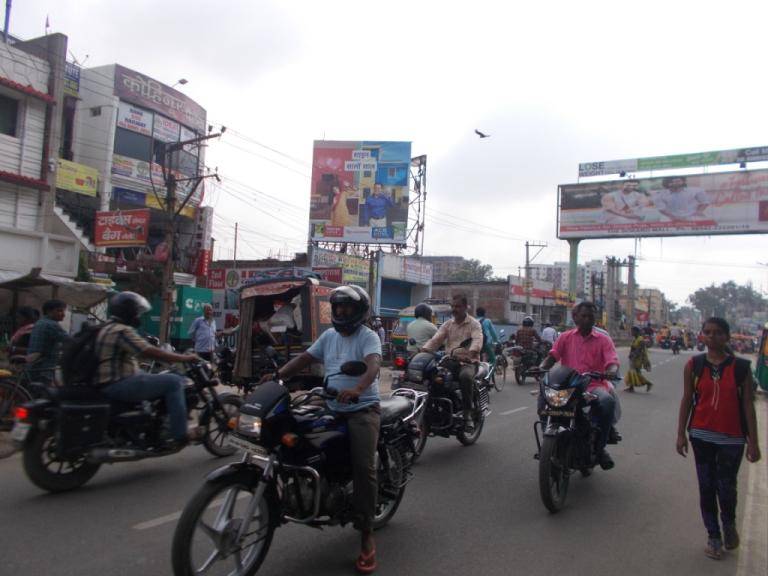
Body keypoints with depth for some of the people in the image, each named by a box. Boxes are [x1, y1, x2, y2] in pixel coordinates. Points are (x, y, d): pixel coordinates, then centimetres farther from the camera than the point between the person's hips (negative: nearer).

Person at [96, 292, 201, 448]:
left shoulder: (110, 328, 17)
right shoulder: (122, 331, -16)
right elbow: (152, 352, -22)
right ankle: (179, 435, -15)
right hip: (119, 385, -11)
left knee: (169, 378, 18)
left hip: (112, 383, 11)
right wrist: (185, 358, -15)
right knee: (173, 382, -15)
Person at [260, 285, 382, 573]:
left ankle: (366, 535, -8)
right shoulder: (329, 335, 15)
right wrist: (278, 375, -1)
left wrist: (357, 389, -46)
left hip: (363, 408, -7)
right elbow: (305, 358, 14)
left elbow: (374, 364, -26)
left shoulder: (368, 336, -7)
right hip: (332, 409, 7)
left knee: (363, 467, -18)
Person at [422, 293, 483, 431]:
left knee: (465, 376, -37)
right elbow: (436, 339, 2)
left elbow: (477, 340, -17)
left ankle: (468, 414, -24)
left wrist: (472, 351, -39)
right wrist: (423, 350, -17)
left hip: (468, 362, -4)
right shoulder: (448, 324, 15)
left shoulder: (474, 324, 3)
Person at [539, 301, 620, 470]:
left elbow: (613, 361, -5)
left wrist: (611, 372, -29)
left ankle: (600, 446, -12)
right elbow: (552, 356, 4)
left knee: (608, 401, -34)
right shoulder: (566, 337, 14)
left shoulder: (603, 339, 10)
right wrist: (542, 368, -18)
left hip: (594, 385, -1)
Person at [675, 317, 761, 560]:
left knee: (726, 488, 3)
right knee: (706, 487, 9)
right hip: (702, 435, 1)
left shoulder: (741, 367, -4)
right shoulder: (694, 365, -1)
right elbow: (687, 399, 3)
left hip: (731, 438, -1)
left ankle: (729, 524, 34)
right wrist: (681, 433, 1)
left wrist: (753, 441, -4)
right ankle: (713, 536, 26)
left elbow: (748, 405, -2)